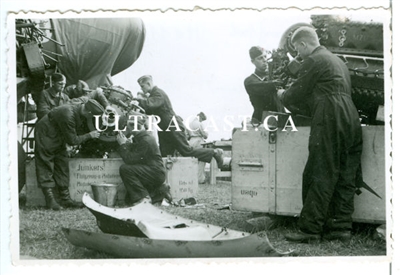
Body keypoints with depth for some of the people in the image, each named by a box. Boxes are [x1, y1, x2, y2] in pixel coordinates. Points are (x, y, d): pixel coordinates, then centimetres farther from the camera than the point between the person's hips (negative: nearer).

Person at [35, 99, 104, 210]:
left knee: (62, 165, 6)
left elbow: (79, 131, 4)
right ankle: (50, 200, -6)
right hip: (45, 135, -9)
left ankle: (65, 198, 8)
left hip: (58, 137, 9)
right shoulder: (68, 115, -36)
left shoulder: (79, 110, -10)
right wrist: (89, 135, -19)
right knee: (46, 167, -7)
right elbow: (72, 140, -27)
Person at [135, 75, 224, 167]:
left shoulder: (158, 93, -16)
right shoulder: (153, 94, 16)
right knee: (164, 156, 6)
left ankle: (215, 153, 3)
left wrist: (140, 99, -17)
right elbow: (148, 111, 16)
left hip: (174, 128, -10)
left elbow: (150, 105, -33)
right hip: (165, 130, 10)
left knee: (187, 151, -7)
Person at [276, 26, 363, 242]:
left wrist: (283, 95, 20)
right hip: (351, 122, 9)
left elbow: (297, 94, -1)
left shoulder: (313, 61, -3)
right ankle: (341, 227, 7)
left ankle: (309, 228, -9)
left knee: (319, 177, -9)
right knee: (345, 177, 6)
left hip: (329, 123, -9)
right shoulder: (337, 61, 25)